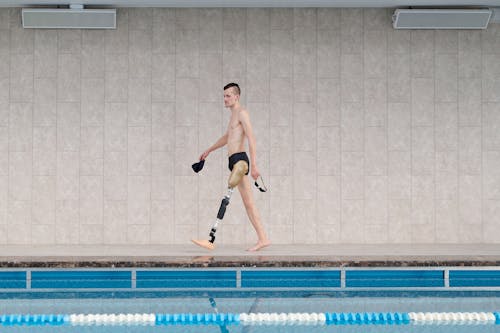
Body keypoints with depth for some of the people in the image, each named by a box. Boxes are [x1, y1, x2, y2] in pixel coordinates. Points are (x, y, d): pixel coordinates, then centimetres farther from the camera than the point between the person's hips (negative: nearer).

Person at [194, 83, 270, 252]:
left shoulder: (242, 113, -4)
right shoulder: (234, 115, 26)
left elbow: (251, 139, -15)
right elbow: (227, 137, 43)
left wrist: (254, 165, -24)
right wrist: (209, 151, 52)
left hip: (239, 159, -10)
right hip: (234, 161, 10)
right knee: (248, 203, 5)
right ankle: (262, 238, 3)